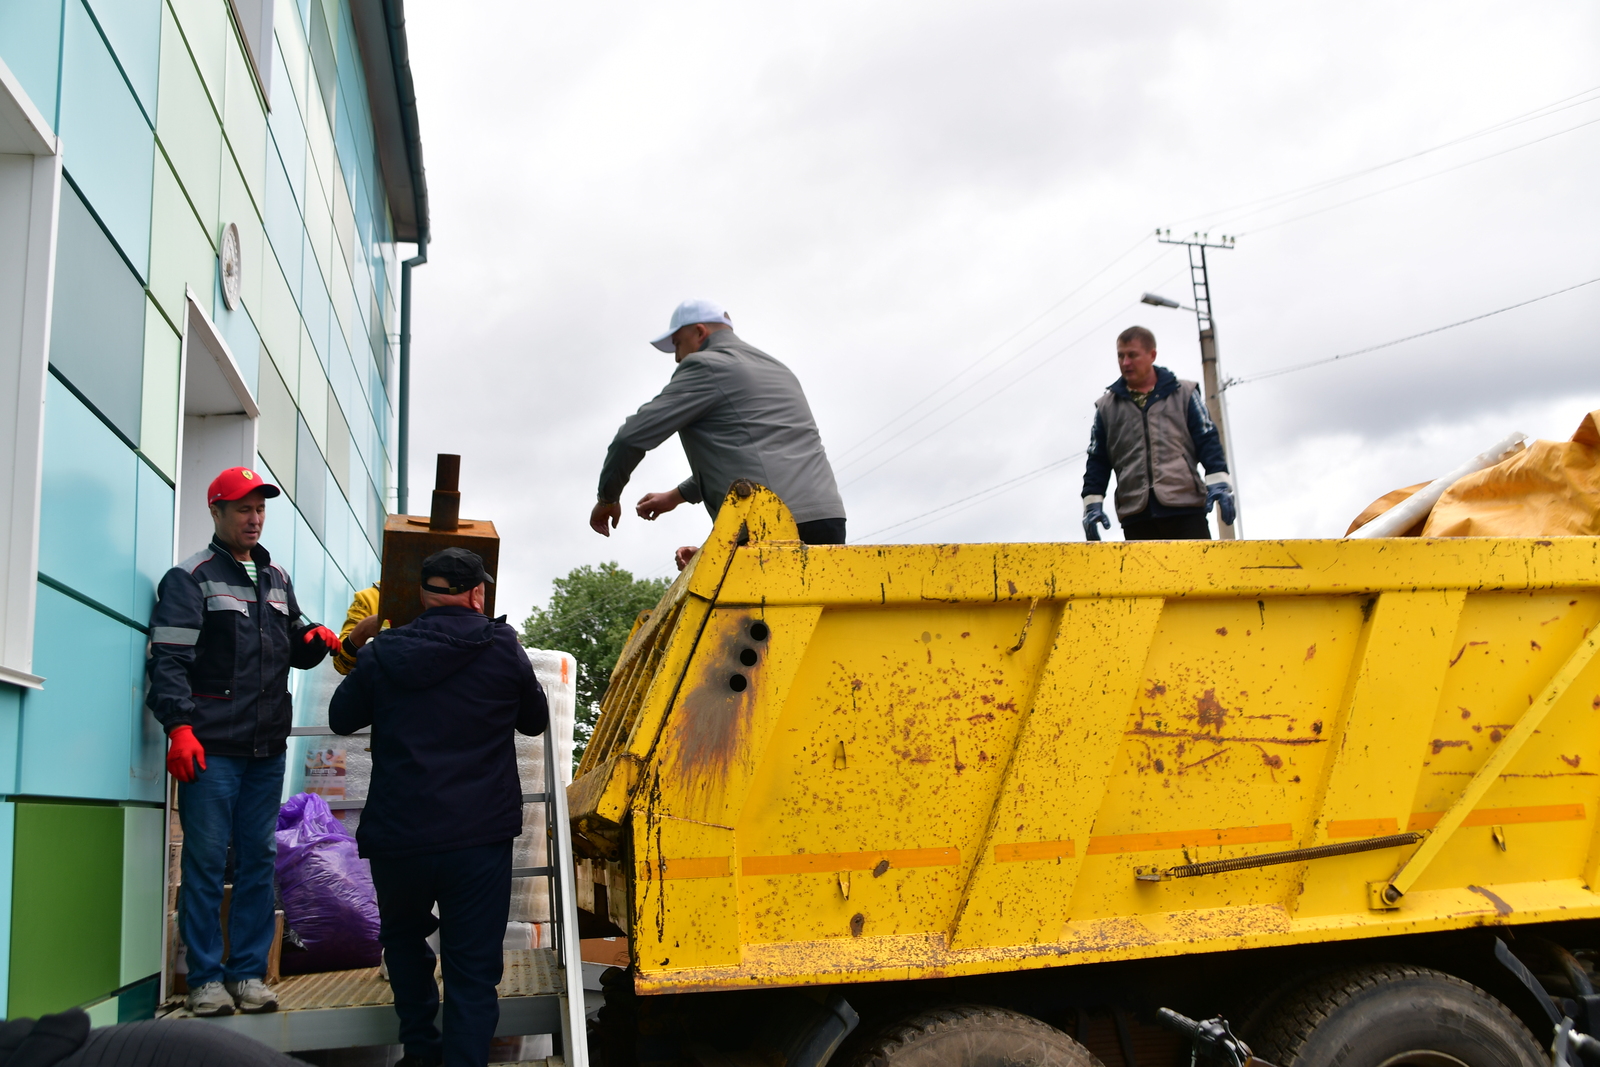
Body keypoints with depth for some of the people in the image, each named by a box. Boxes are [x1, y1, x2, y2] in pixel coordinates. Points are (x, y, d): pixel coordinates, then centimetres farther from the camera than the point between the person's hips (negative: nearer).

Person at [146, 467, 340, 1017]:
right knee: (206, 860, -2)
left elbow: (293, 649, 25)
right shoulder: (190, 578, -1)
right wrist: (179, 727, -20)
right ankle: (206, 977, 7)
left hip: (268, 749, 6)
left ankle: (249, 972, 15)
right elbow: (169, 660, -9)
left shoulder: (277, 579, 17)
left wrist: (313, 640, 1)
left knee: (259, 858, 7)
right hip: (211, 747, -6)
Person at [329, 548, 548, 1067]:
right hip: (479, 839, -2)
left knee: (403, 937, 28)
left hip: (397, 836, 2)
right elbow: (535, 721, 14)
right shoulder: (502, 648, -3)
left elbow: (342, 718, 18)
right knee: (473, 972, 4)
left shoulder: (382, 653, 0)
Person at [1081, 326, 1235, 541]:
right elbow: (1097, 460, 17)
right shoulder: (1107, 406, 15)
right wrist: (1092, 503, 6)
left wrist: (1218, 481, -8)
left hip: (1185, 508, -1)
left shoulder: (1184, 394, 11)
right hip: (1135, 513, 1)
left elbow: (1207, 440, 6)